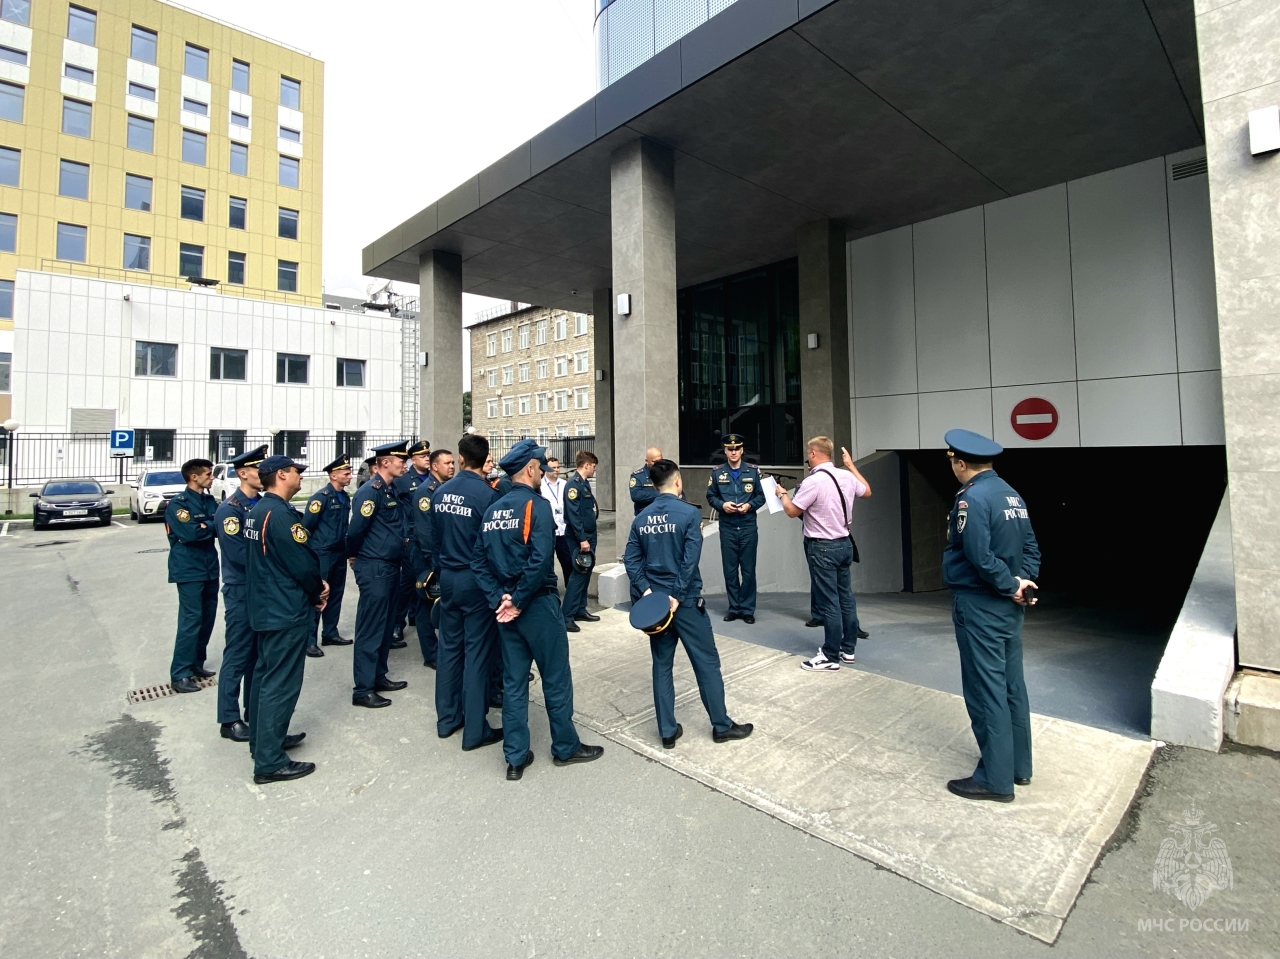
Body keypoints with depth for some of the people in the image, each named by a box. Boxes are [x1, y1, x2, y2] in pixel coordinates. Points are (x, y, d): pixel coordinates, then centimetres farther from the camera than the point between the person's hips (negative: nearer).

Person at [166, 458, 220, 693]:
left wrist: (205, 526, -16)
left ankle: (196, 664, 25)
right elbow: (190, 534, -21)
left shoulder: (210, 501, 11)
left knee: (207, 618, 12)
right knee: (191, 620, -6)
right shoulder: (178, 504, -10)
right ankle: (180, 674, 2)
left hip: (210, 568, 7)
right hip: (190, 570, -7)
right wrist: (213, 526, -7)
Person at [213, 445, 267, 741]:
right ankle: (230, 720, 15)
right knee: (238, 656, 2)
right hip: (241, 592, -7)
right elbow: (238, 553, -22)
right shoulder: (229, 509, -15)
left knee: (259, 653, 16)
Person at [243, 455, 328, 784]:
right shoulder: (281, 514, -22)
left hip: (265, 607, 11)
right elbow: (303, 563, -22)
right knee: (281, 683, -2)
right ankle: (270, 762, 8)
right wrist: (318, 592, -2)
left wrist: (315, 585, 3)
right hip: (287, 611, -10)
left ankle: (263, 739, 36)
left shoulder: (257, 510, 9)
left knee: (265, 675, 21)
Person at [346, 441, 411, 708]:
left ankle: (378, 676, 30)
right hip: (374, 569, -9)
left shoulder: (390, 489, 11)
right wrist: (353, 556, -3)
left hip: (390, 567, 9)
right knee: (370, 629, -1)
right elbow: (355, 529, -19)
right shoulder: (370, 491, -17)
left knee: (385, 626, 17)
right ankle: (363, 690, 8)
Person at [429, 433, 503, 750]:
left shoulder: (440, 493, 2)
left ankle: (447, 719, 29)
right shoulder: (487, 494, -16)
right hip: (477, 580, -6)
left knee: (449, 646, 16)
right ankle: (475, 730, 11)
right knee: (478, 652, 2)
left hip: (448, 578, 6)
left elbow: (434, 537, 10)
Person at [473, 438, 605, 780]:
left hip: (505, 607, 7)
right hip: (537, 605, -7)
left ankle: (515, 758, 23)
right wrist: (519, 601, -16)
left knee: (513, 682, 14)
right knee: (556, 678, 10)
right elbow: (540, 560, -25)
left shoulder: (493, 510, 7)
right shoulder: (537, 505, -15)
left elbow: (479, 562, 4)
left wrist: (499, 598, -2)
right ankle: (566, 747, 25)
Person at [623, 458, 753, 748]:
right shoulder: (690, 512, -11)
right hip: (686, 599, -5)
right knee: (707, 663, 9)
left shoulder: (641, 518, 4)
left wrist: (646, 589, -5)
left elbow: (631, 559, -2)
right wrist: (678, 596, -14)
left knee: (662, 665, 12)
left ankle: (668, 731, 19)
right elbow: (690, 559, -17)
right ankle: (721, 725, 21)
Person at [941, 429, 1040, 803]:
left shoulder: (972, 498, -19)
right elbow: (1031, 547, 11)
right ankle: (1019, 766, 31)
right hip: (1009, 606, 9)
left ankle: (995, 778, 11)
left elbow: (980, 557, -25)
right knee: (1011, 685, 18)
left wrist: (1011, 586, -11)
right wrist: (1023, 582, 1)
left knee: (985, 691, 0)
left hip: (979, 606, -9)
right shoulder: (1011, 493, 10)